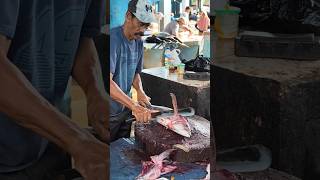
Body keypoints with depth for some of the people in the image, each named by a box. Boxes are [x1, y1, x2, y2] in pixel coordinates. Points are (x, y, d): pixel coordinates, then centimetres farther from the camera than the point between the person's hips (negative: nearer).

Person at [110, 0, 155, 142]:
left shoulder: (139, 42, 4)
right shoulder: (113, 38, -21)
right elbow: (107, 81, -31)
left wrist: (140, 91, -6)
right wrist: (134, 106, -38)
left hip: (125, 109, 7)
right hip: (110, 112, -7)